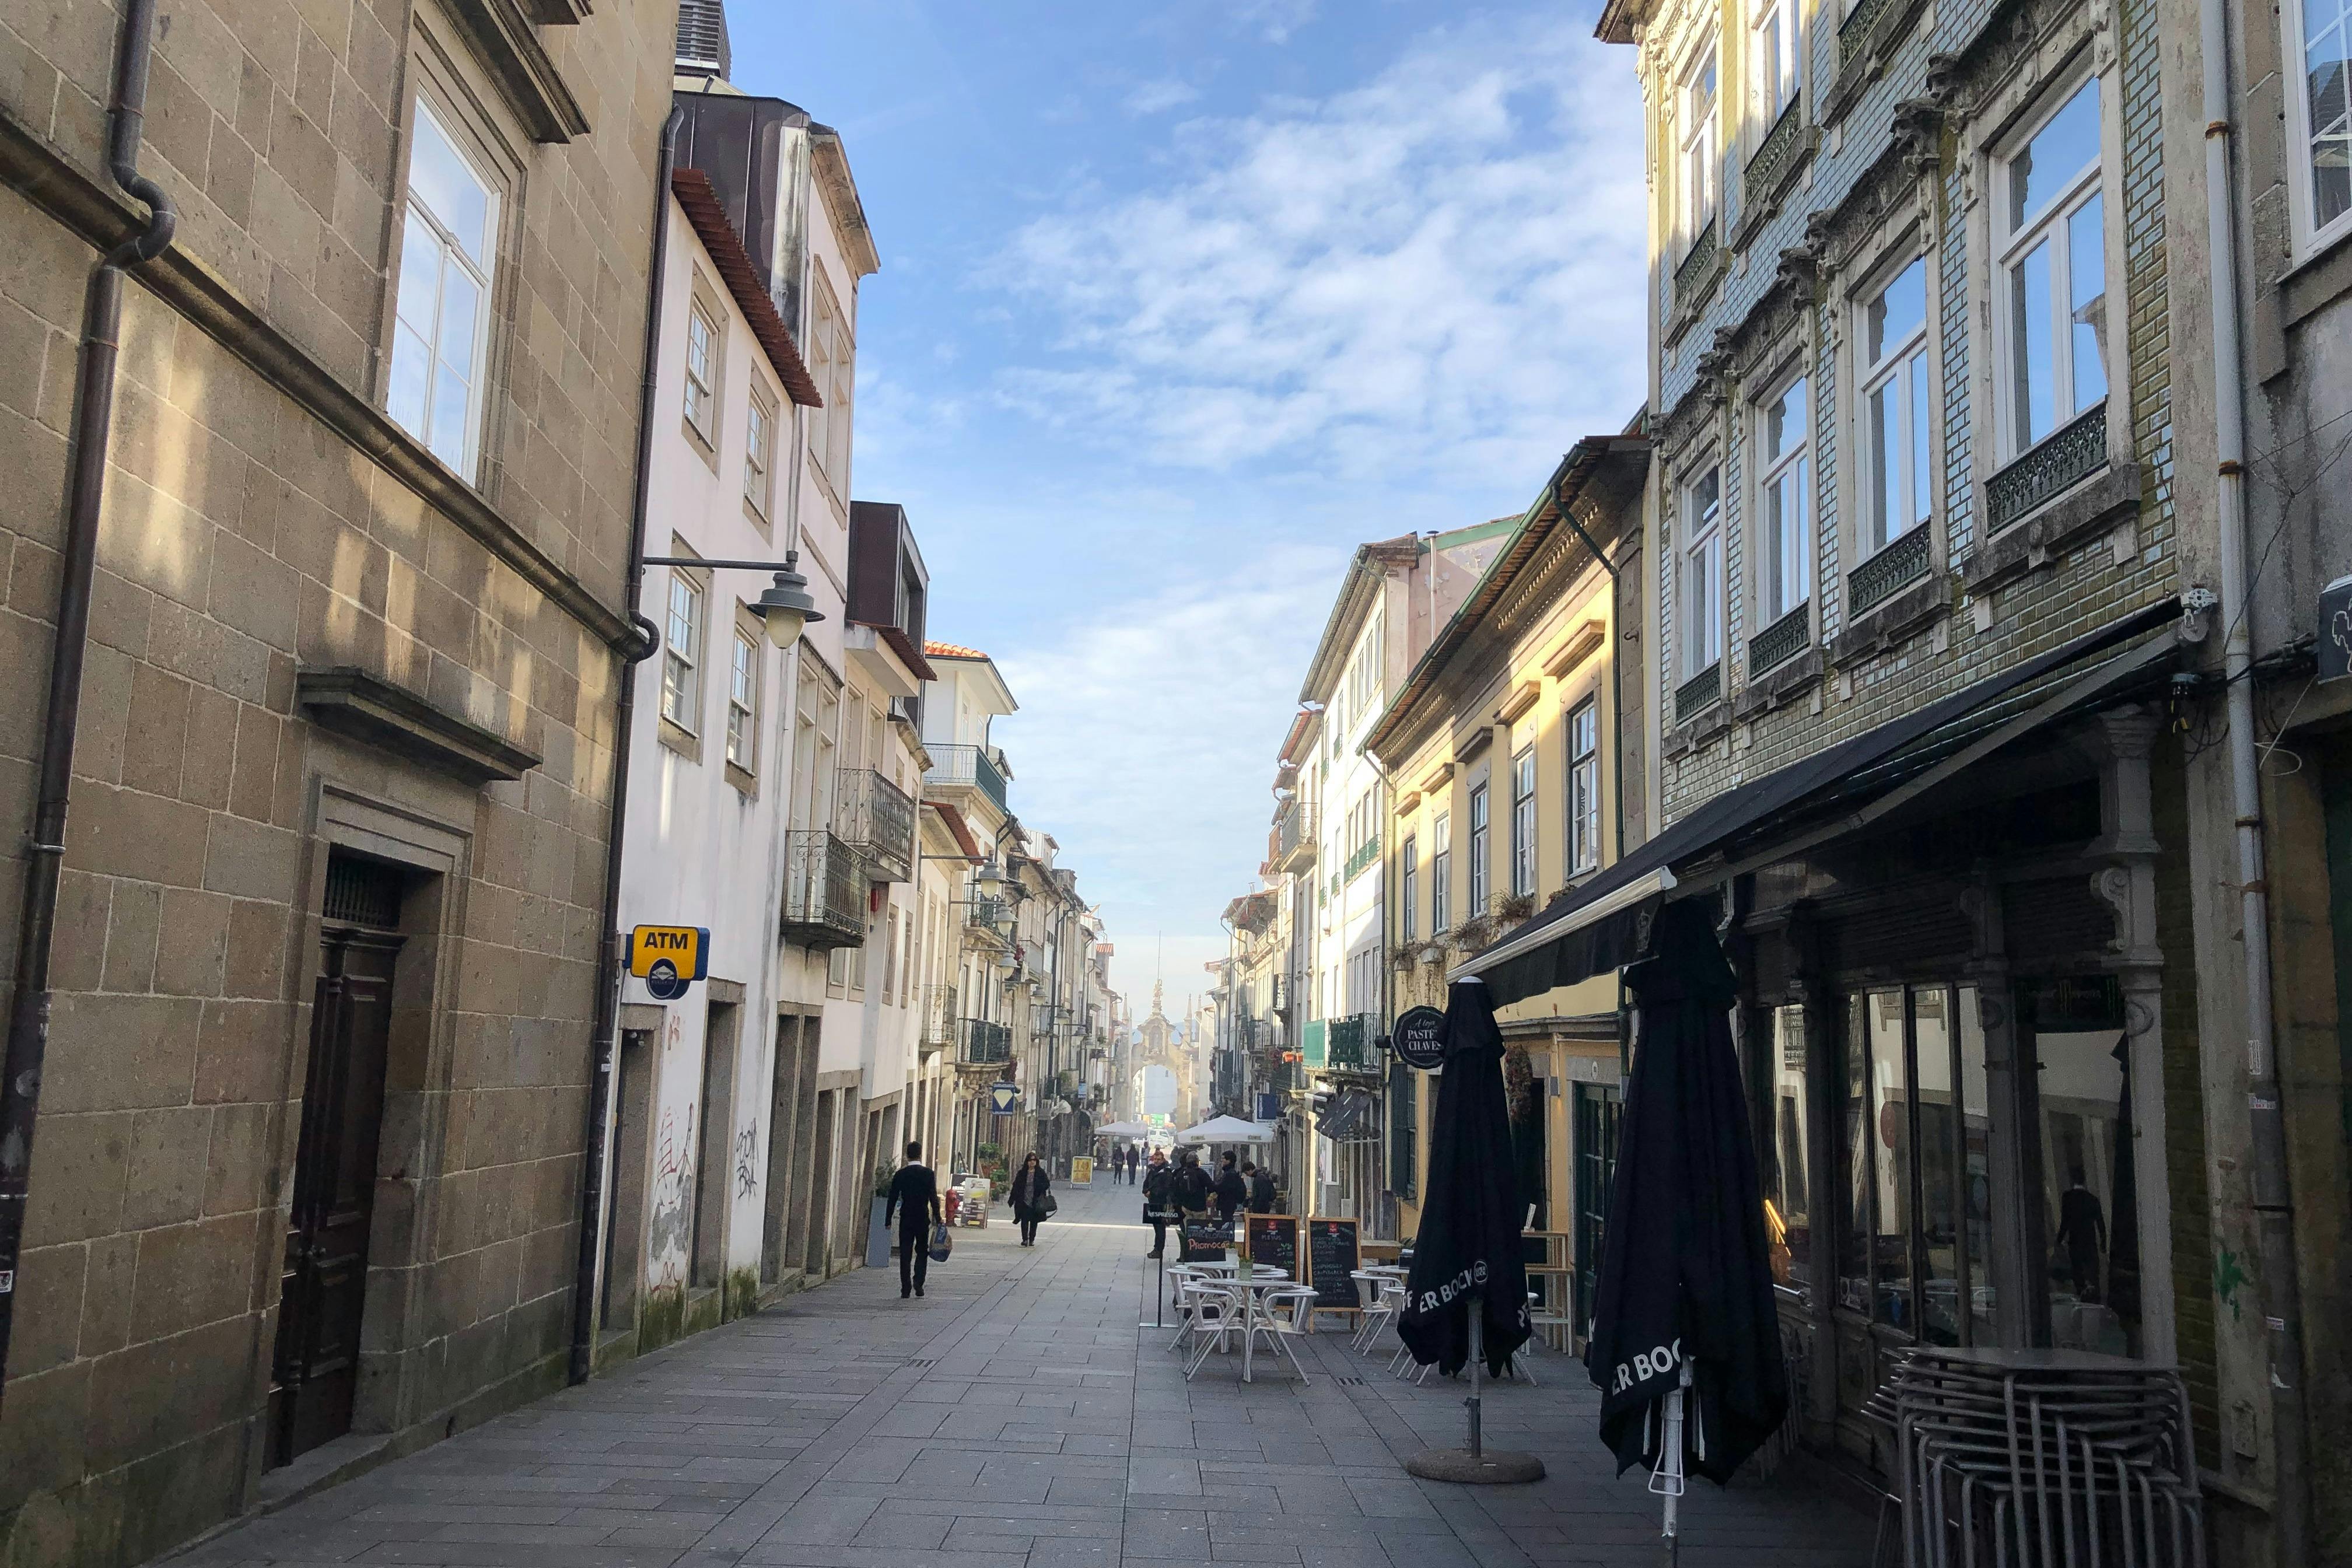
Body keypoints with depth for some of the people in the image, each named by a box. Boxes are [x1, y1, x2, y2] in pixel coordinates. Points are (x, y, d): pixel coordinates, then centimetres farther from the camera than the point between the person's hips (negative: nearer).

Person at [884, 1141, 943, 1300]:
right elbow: (934, 1198, -7)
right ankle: (918, 1281, -6)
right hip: (923, 1219, -1)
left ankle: (906, 1289, 3)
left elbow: (892, 1199, 1)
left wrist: (888, 1221, 6)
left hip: (905, 1220, 1)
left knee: (905, 1254, 5)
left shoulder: (900, 1174, -1)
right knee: (922, 1251, 13)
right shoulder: (928, 1173, -5)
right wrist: (938, 1219, 1)